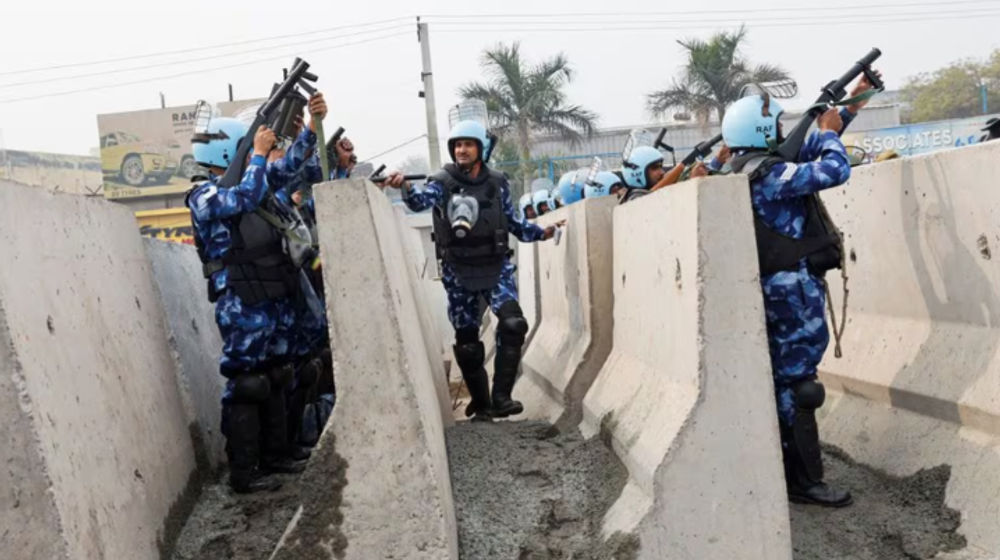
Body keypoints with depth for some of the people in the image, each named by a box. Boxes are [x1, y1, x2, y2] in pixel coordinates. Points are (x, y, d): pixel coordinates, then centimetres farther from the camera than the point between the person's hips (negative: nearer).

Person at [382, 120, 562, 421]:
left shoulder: (497, 183, 4)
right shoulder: (442, 181, -2)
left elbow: (512, 221, 13)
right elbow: (422, 201, -22)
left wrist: (539, 232, 0)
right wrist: (405, 188, -42)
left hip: (495, 266, 0)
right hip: (459, 271, 0)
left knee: (513, 324, -21)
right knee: (467, 340, 5)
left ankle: (501, 398, -14)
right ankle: (481, 404, 21)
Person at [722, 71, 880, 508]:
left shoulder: (749, 170, 13)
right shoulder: (767, 175, -18)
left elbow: (808, 154, 22)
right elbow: (834, 171, -24)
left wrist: (849, 108, 21)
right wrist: (829, 131, -5)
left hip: (779, 286, 10)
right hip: (793, 287, -10)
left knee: (782, 380, 15)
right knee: (796, 384, -5)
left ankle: (786, 470, 25)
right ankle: (804, 482, 2)